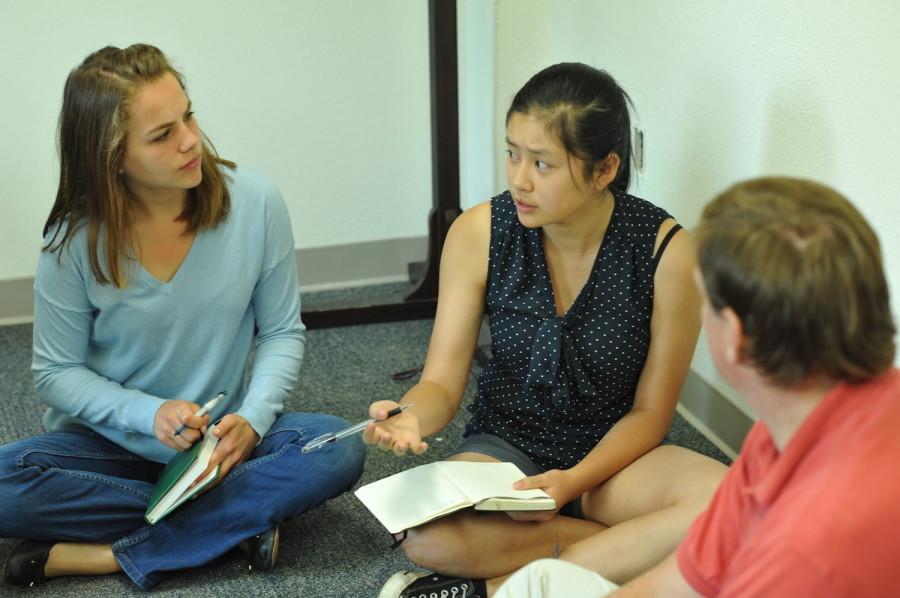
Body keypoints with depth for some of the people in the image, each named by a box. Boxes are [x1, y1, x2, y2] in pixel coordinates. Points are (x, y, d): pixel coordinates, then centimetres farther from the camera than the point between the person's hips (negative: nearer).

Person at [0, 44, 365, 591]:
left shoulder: (255, 202, -12)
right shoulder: (76, 240, -13)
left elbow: (282, 333, -2)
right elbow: (57, 373, -5)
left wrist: (251, 420, -20)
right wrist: (149, 415, -22)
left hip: (225, 440, 1)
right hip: (116, 446, 0)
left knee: (340, 449, -28)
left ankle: (100, 554, -23)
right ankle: (240, 517, -18)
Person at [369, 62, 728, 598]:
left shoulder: (667, 251, -16)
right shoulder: (479, 233, -11)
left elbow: (649, 413, -7)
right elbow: (442, 382, -7)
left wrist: (574, 482, -23)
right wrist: (411, 418, -31)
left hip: (613, 453, 0)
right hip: (506, 445, 0)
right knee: (425, 536, -33)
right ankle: (639, 547, -15)